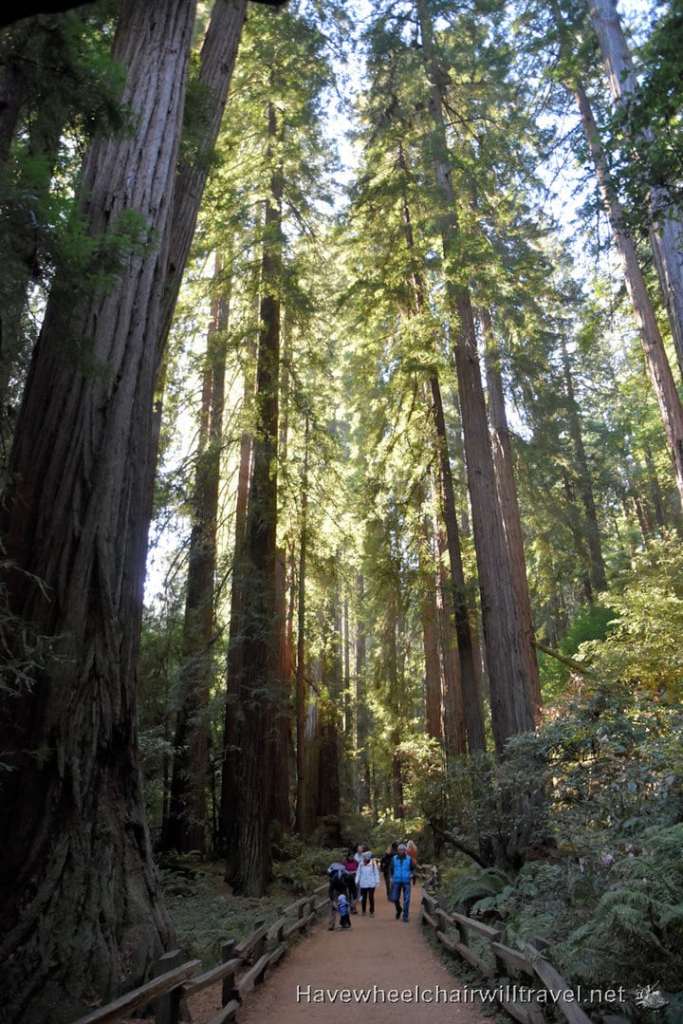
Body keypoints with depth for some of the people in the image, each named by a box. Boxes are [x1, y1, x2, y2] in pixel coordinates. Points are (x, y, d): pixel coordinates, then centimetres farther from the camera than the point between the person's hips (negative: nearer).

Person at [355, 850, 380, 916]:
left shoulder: (373, 863, -7)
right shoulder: (361, 864, -2)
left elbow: (376, 873, -3)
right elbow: (358, 873, 3)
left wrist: (377, 882, -5)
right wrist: (357, 881, 2)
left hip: (371, 884, -2)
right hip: (363, 884, 2)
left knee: (371, 897, 1)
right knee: (363, 898, 10)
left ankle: (372, 912, 14)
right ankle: (363, 910, 27)